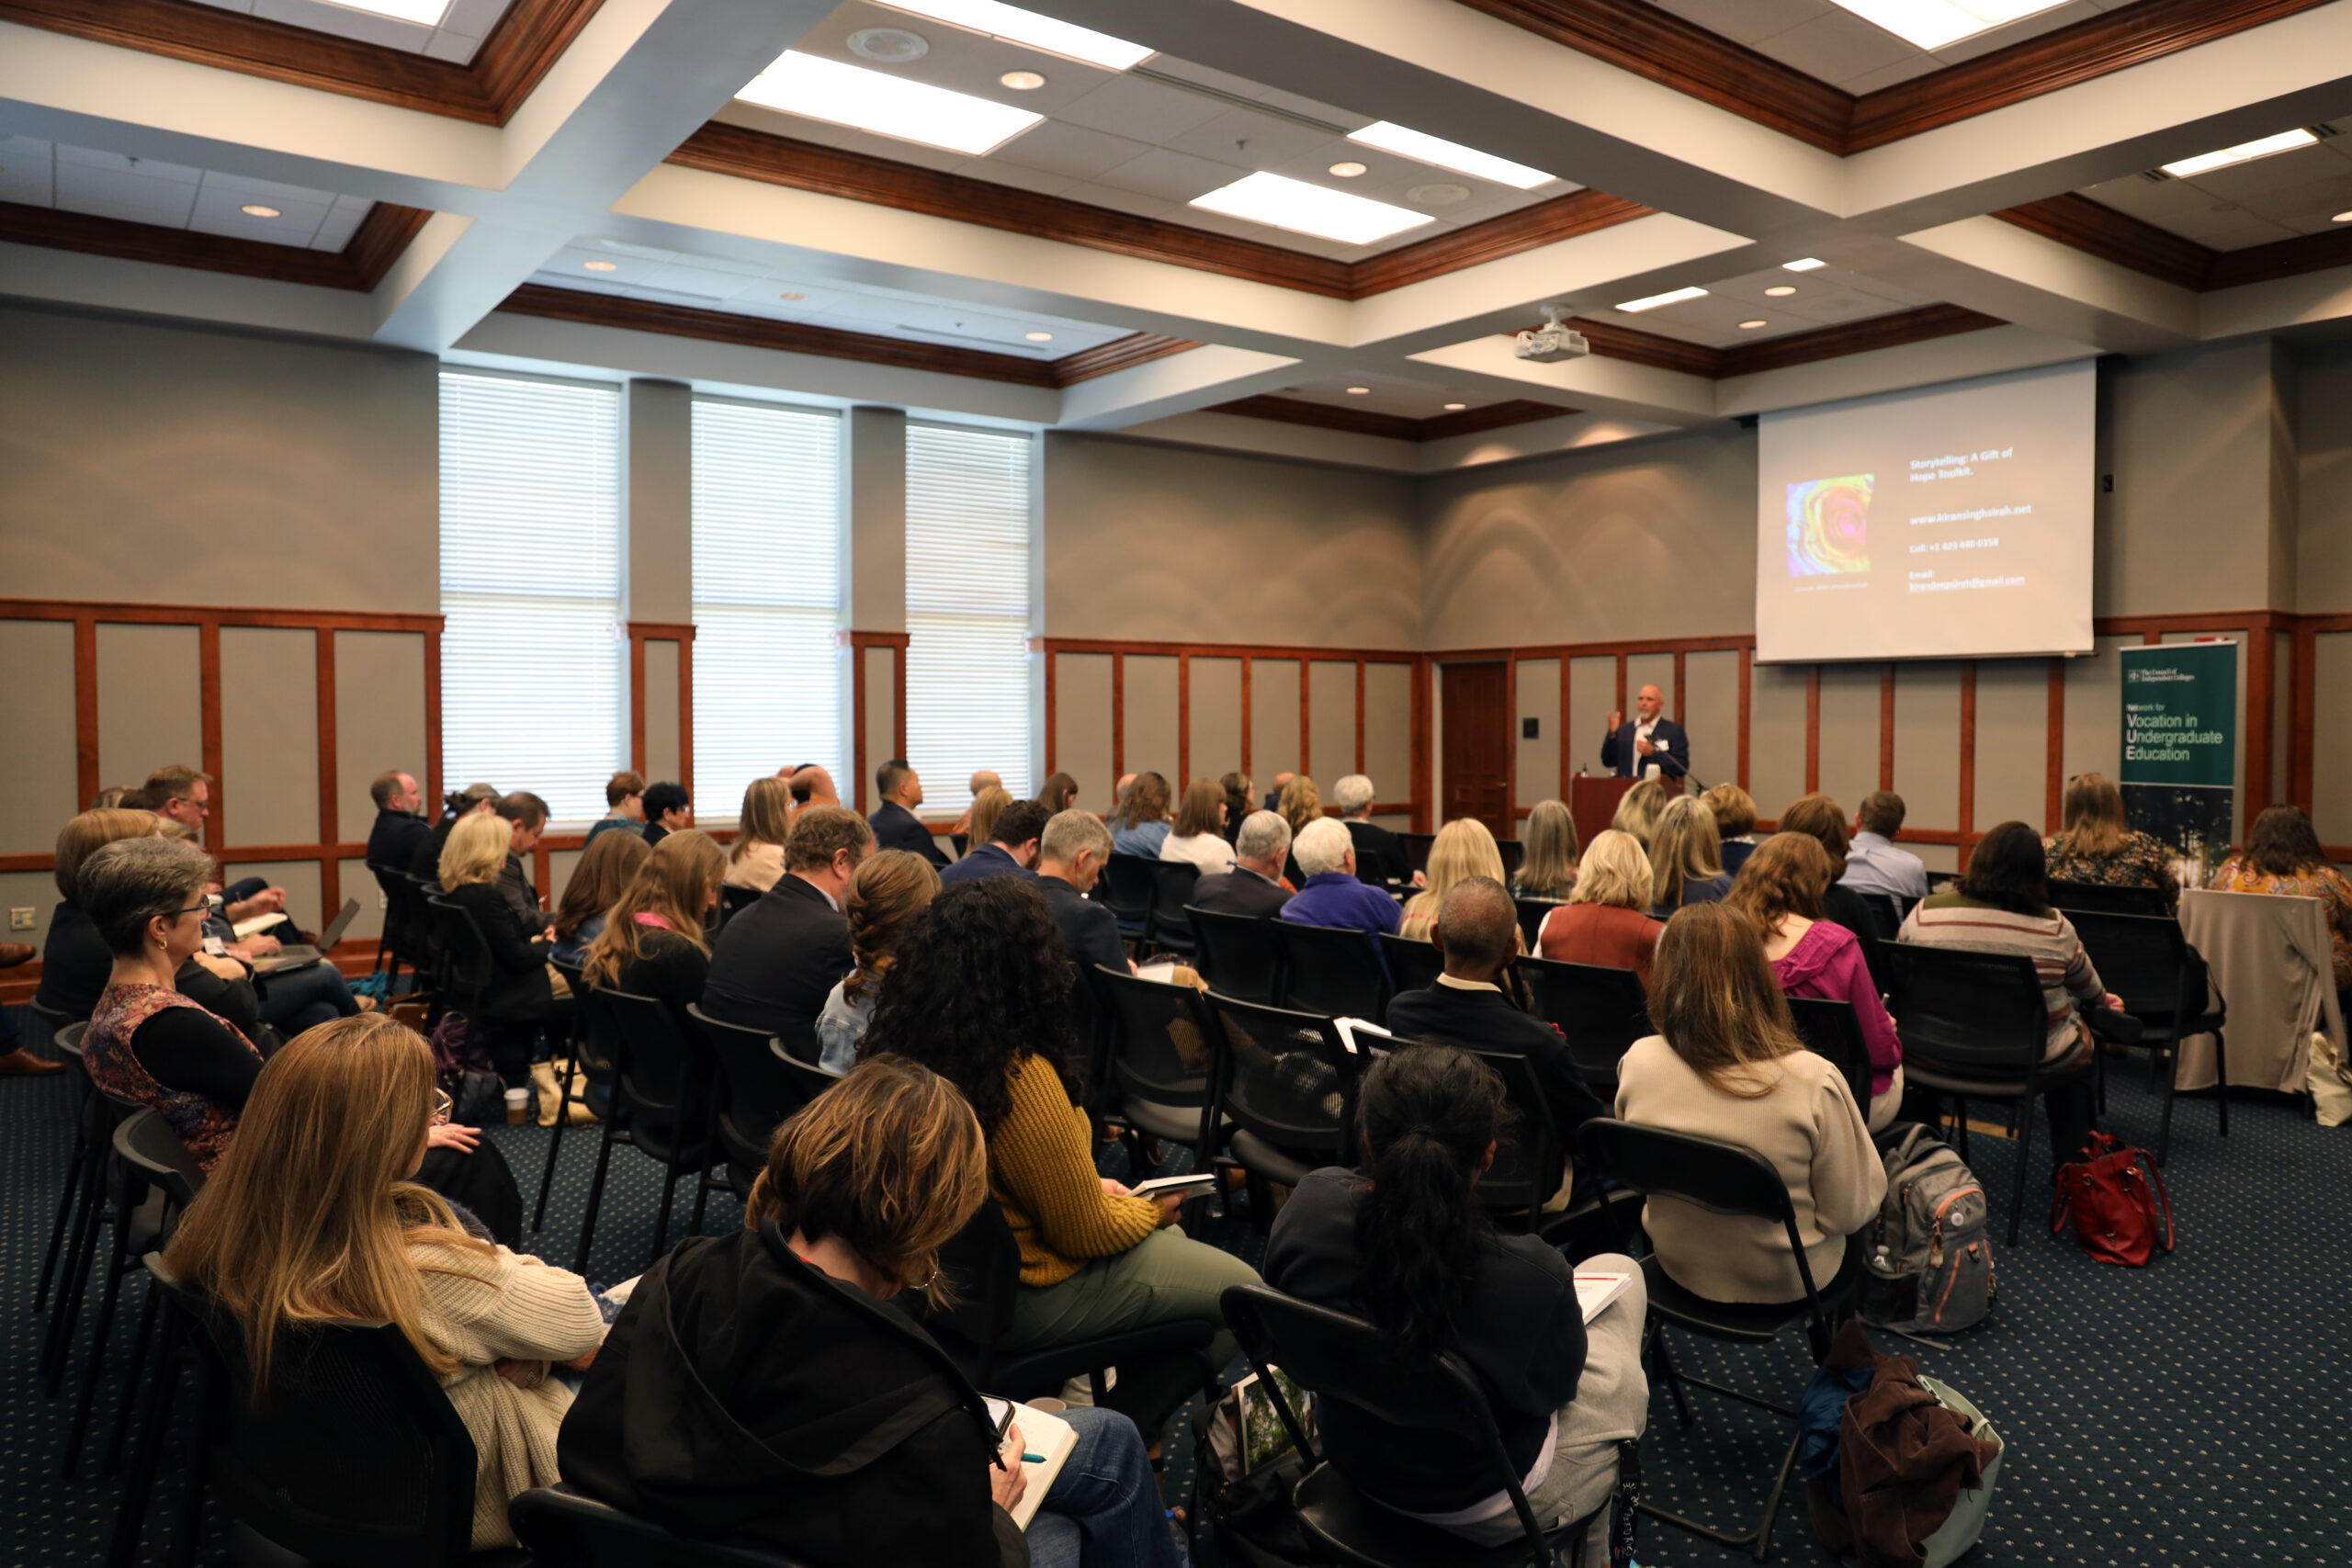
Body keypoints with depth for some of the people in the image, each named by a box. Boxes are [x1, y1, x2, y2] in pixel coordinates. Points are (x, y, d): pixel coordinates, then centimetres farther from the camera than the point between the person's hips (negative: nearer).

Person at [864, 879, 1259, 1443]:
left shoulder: (893, 1043, -5)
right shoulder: (1021, 1078, -31)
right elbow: (1086, 1233, -19)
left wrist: (1091, 1188, 12)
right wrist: (1148, 1209, 2)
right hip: (1018, 1296, -9)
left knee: (1172, 1243, 25)